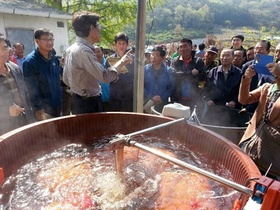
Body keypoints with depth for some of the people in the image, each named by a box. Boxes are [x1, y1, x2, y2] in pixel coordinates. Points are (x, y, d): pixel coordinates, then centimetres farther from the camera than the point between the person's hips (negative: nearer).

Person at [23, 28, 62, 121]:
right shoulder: (29, 61, -14)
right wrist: (39, 112, -18)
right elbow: (32, 90, -16)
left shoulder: (55, 59, 5)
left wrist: (60, 102, 12)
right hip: (44, 110, -6)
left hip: (57, 108, 6)